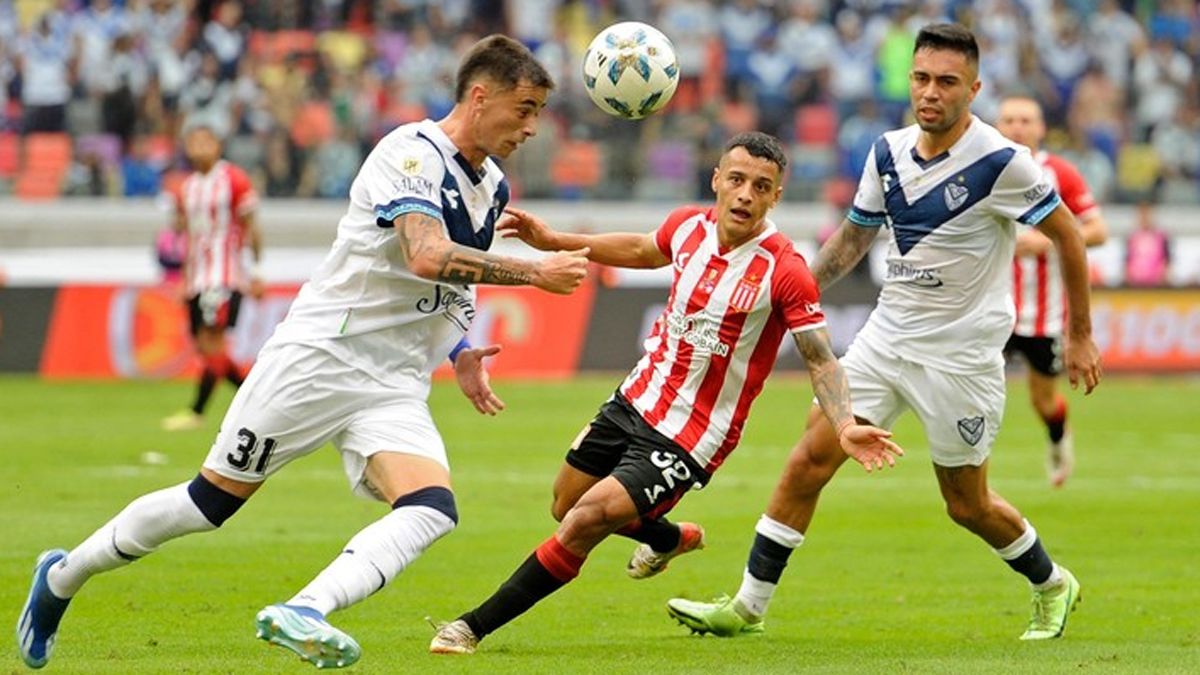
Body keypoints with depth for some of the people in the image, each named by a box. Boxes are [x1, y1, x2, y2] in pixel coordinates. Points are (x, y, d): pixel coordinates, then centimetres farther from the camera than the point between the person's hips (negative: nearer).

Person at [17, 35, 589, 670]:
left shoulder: (492, 187, 12)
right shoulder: (413, 152, -14)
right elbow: (428, 258, -31)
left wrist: (459, 350, 11)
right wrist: (533, 272, -27)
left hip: (395, 387, 7)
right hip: (318, 356, -7)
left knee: (431, 511, -21)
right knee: (210, 501, 0)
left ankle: (301, 614, -34)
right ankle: (61, 577, 21)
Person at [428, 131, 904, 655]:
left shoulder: (784, 272, -22)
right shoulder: (688, 226, -5)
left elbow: (820, 359, -16)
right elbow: (643, 250, 19)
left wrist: (845, 425, -33)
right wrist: (554, 242, 18)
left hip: (688, 439, -7)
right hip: (635, 401, 7)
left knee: (584, 523, -18)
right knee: (565, 507, 24)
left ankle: (475, 627, -5)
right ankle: (672, 539, 52)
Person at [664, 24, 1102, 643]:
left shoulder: (999, 163, -16)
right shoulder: (889, 152, 1)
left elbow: (1066, 234, -6)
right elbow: (853, 236, 15)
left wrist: (1080, 336, -2)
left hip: (961, 354, -5)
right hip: (886, 335, 5)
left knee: (967, 504, 6)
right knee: (808, 462, -6)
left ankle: (1052, 587, 33)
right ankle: (747, 607, 0)